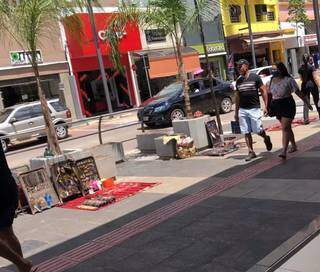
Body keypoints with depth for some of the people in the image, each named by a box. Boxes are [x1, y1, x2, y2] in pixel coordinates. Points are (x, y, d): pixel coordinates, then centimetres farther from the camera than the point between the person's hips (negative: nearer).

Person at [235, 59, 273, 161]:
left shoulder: (255, 77, -2)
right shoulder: (238, 81, 11)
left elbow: (264, 91, -1)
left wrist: (266, 106, -9)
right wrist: (236, 112, 14)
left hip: (254, 108, -4)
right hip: (242, 110, 4)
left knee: (258, 130, -5)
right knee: (246, 133, 2)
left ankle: (266, 138, 28)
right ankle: (251, 152, 10)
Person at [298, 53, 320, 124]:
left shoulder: (300, 69, 2)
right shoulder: (311, 67, -9)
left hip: (304, 86, 2)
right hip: (312, 85, -2)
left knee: (306, 103, 3)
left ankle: (306, 120, -2)